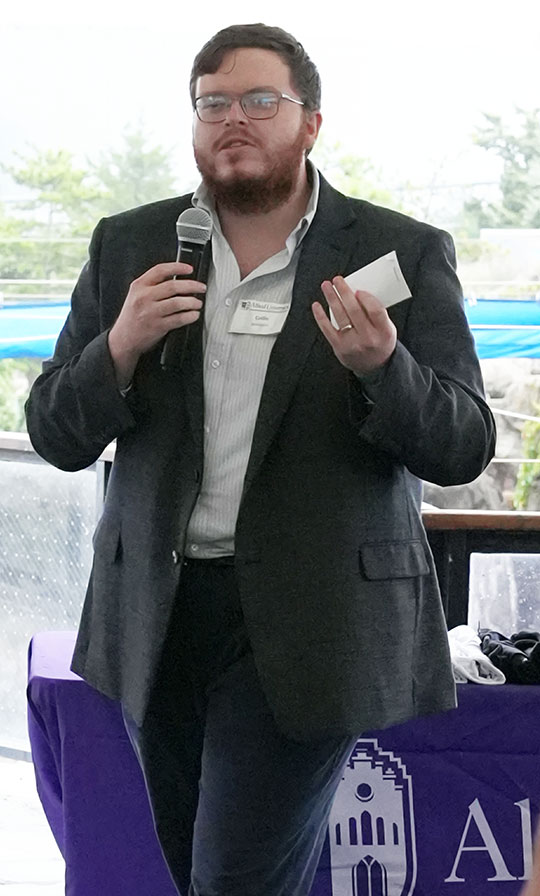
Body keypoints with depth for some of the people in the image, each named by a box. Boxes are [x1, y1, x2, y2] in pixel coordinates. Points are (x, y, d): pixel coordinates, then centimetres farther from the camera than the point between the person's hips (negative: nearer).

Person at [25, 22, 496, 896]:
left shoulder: (402, 254, -2)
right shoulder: (128, 247, 6)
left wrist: (381, 365, -25)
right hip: (159, 614, 4)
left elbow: (463, 447, -5)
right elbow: (55, 433, 6)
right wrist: (119, 348, -14)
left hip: (309, 624, -4)